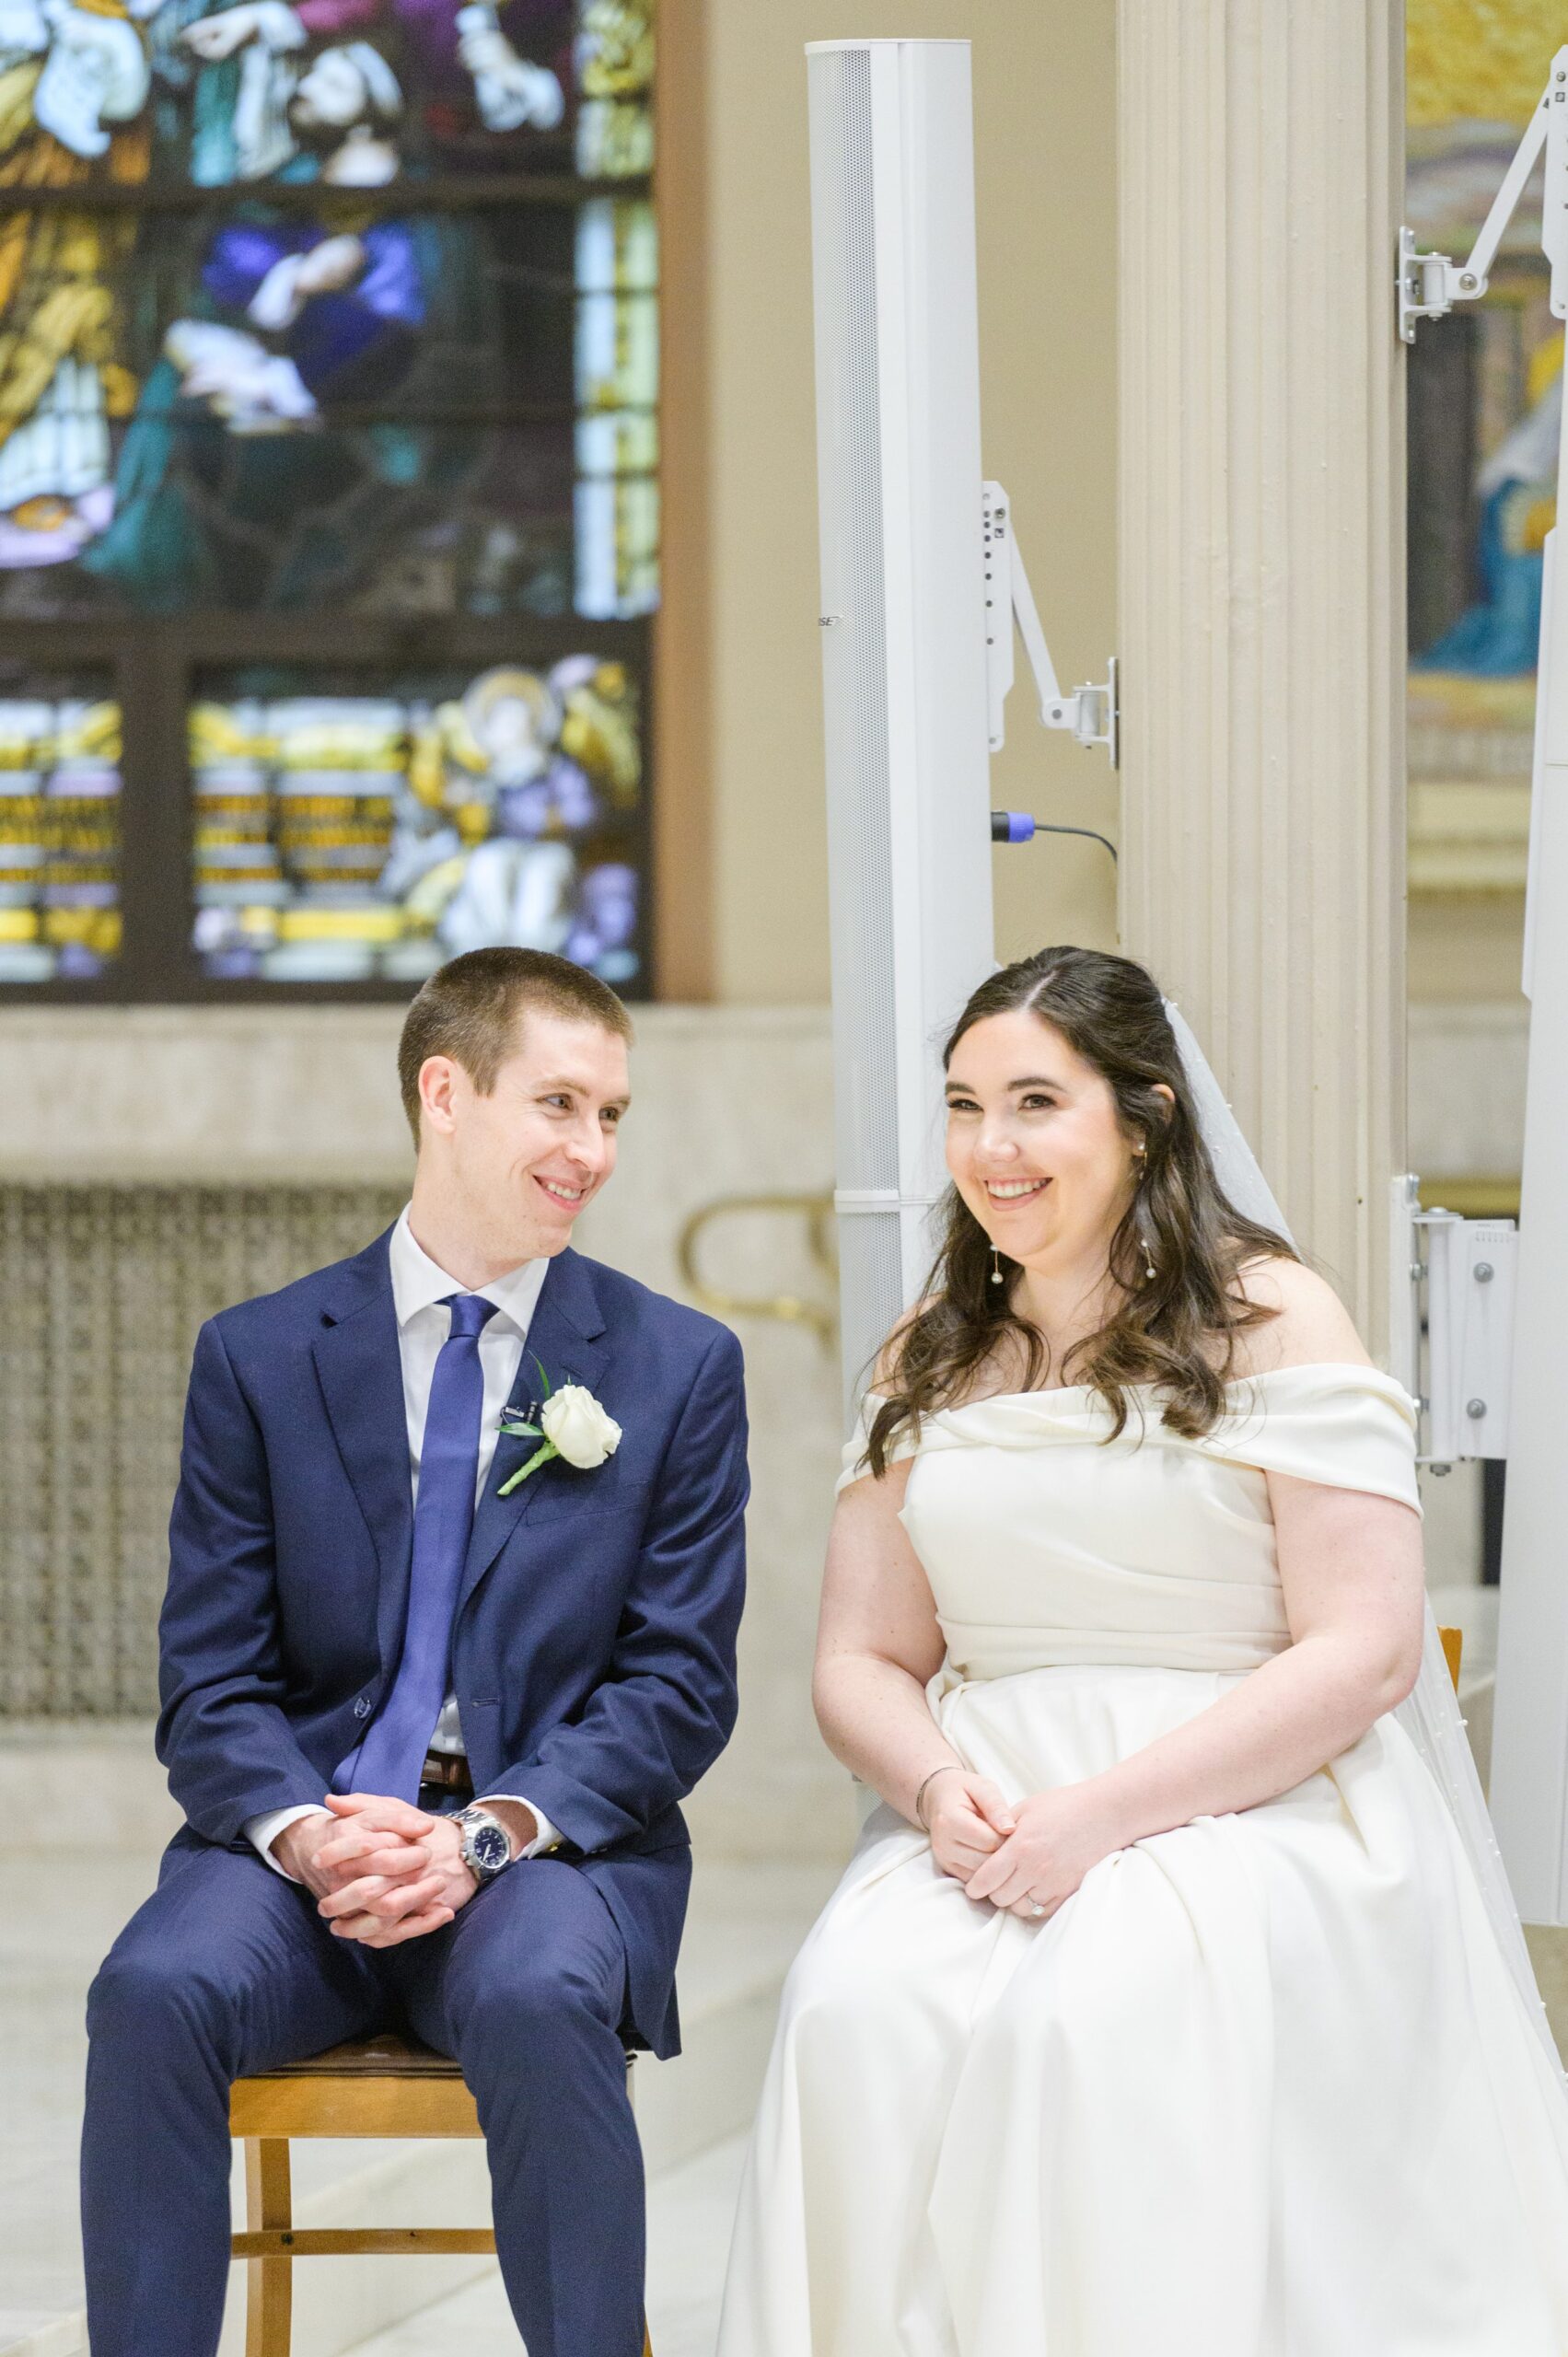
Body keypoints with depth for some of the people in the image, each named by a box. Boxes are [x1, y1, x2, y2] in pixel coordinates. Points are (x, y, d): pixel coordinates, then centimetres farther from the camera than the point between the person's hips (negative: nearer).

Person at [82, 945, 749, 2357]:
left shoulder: (679, 1368, 7)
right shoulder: (261, 1358, 8)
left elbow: (679, 1686, 2)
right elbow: (211, 1685, 5)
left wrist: (487, 1833, -15)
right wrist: (304, 1831, -18)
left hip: (550, 1843, -1)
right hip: (305, 1830, 1)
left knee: (539, 2001, -36)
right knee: (156, 1992, -31)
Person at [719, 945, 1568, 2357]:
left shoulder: (1268, 1320, 0)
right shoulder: (928, 1364, 16)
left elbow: (1364, 1654, -8)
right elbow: (861, 1663, 15)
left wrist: (1108, 1812, -17)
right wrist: (937, 1784, -9)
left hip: (1247, 1807, -4)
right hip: (981, 1816, 4)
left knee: (1105, 2011, -35)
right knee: (858, 2004, -28)